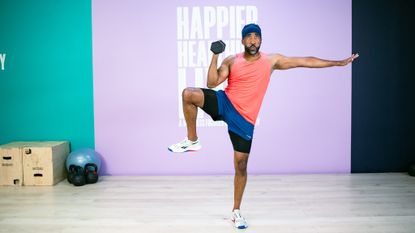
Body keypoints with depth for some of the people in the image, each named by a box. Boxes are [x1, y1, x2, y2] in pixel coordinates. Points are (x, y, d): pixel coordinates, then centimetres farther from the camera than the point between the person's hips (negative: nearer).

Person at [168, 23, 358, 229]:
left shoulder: (272, 60, 3)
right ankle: (192, 140, -6)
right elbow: (212, 83, -5)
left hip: (244, 119, 0)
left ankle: (236, 211, 19)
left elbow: (306, 61, 6)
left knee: (241, 166, 2)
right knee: (188, 94, -24)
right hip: (224, 104, 0)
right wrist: (215, 57, -15)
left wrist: (338, 63, 7)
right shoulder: (232, 61, 1)